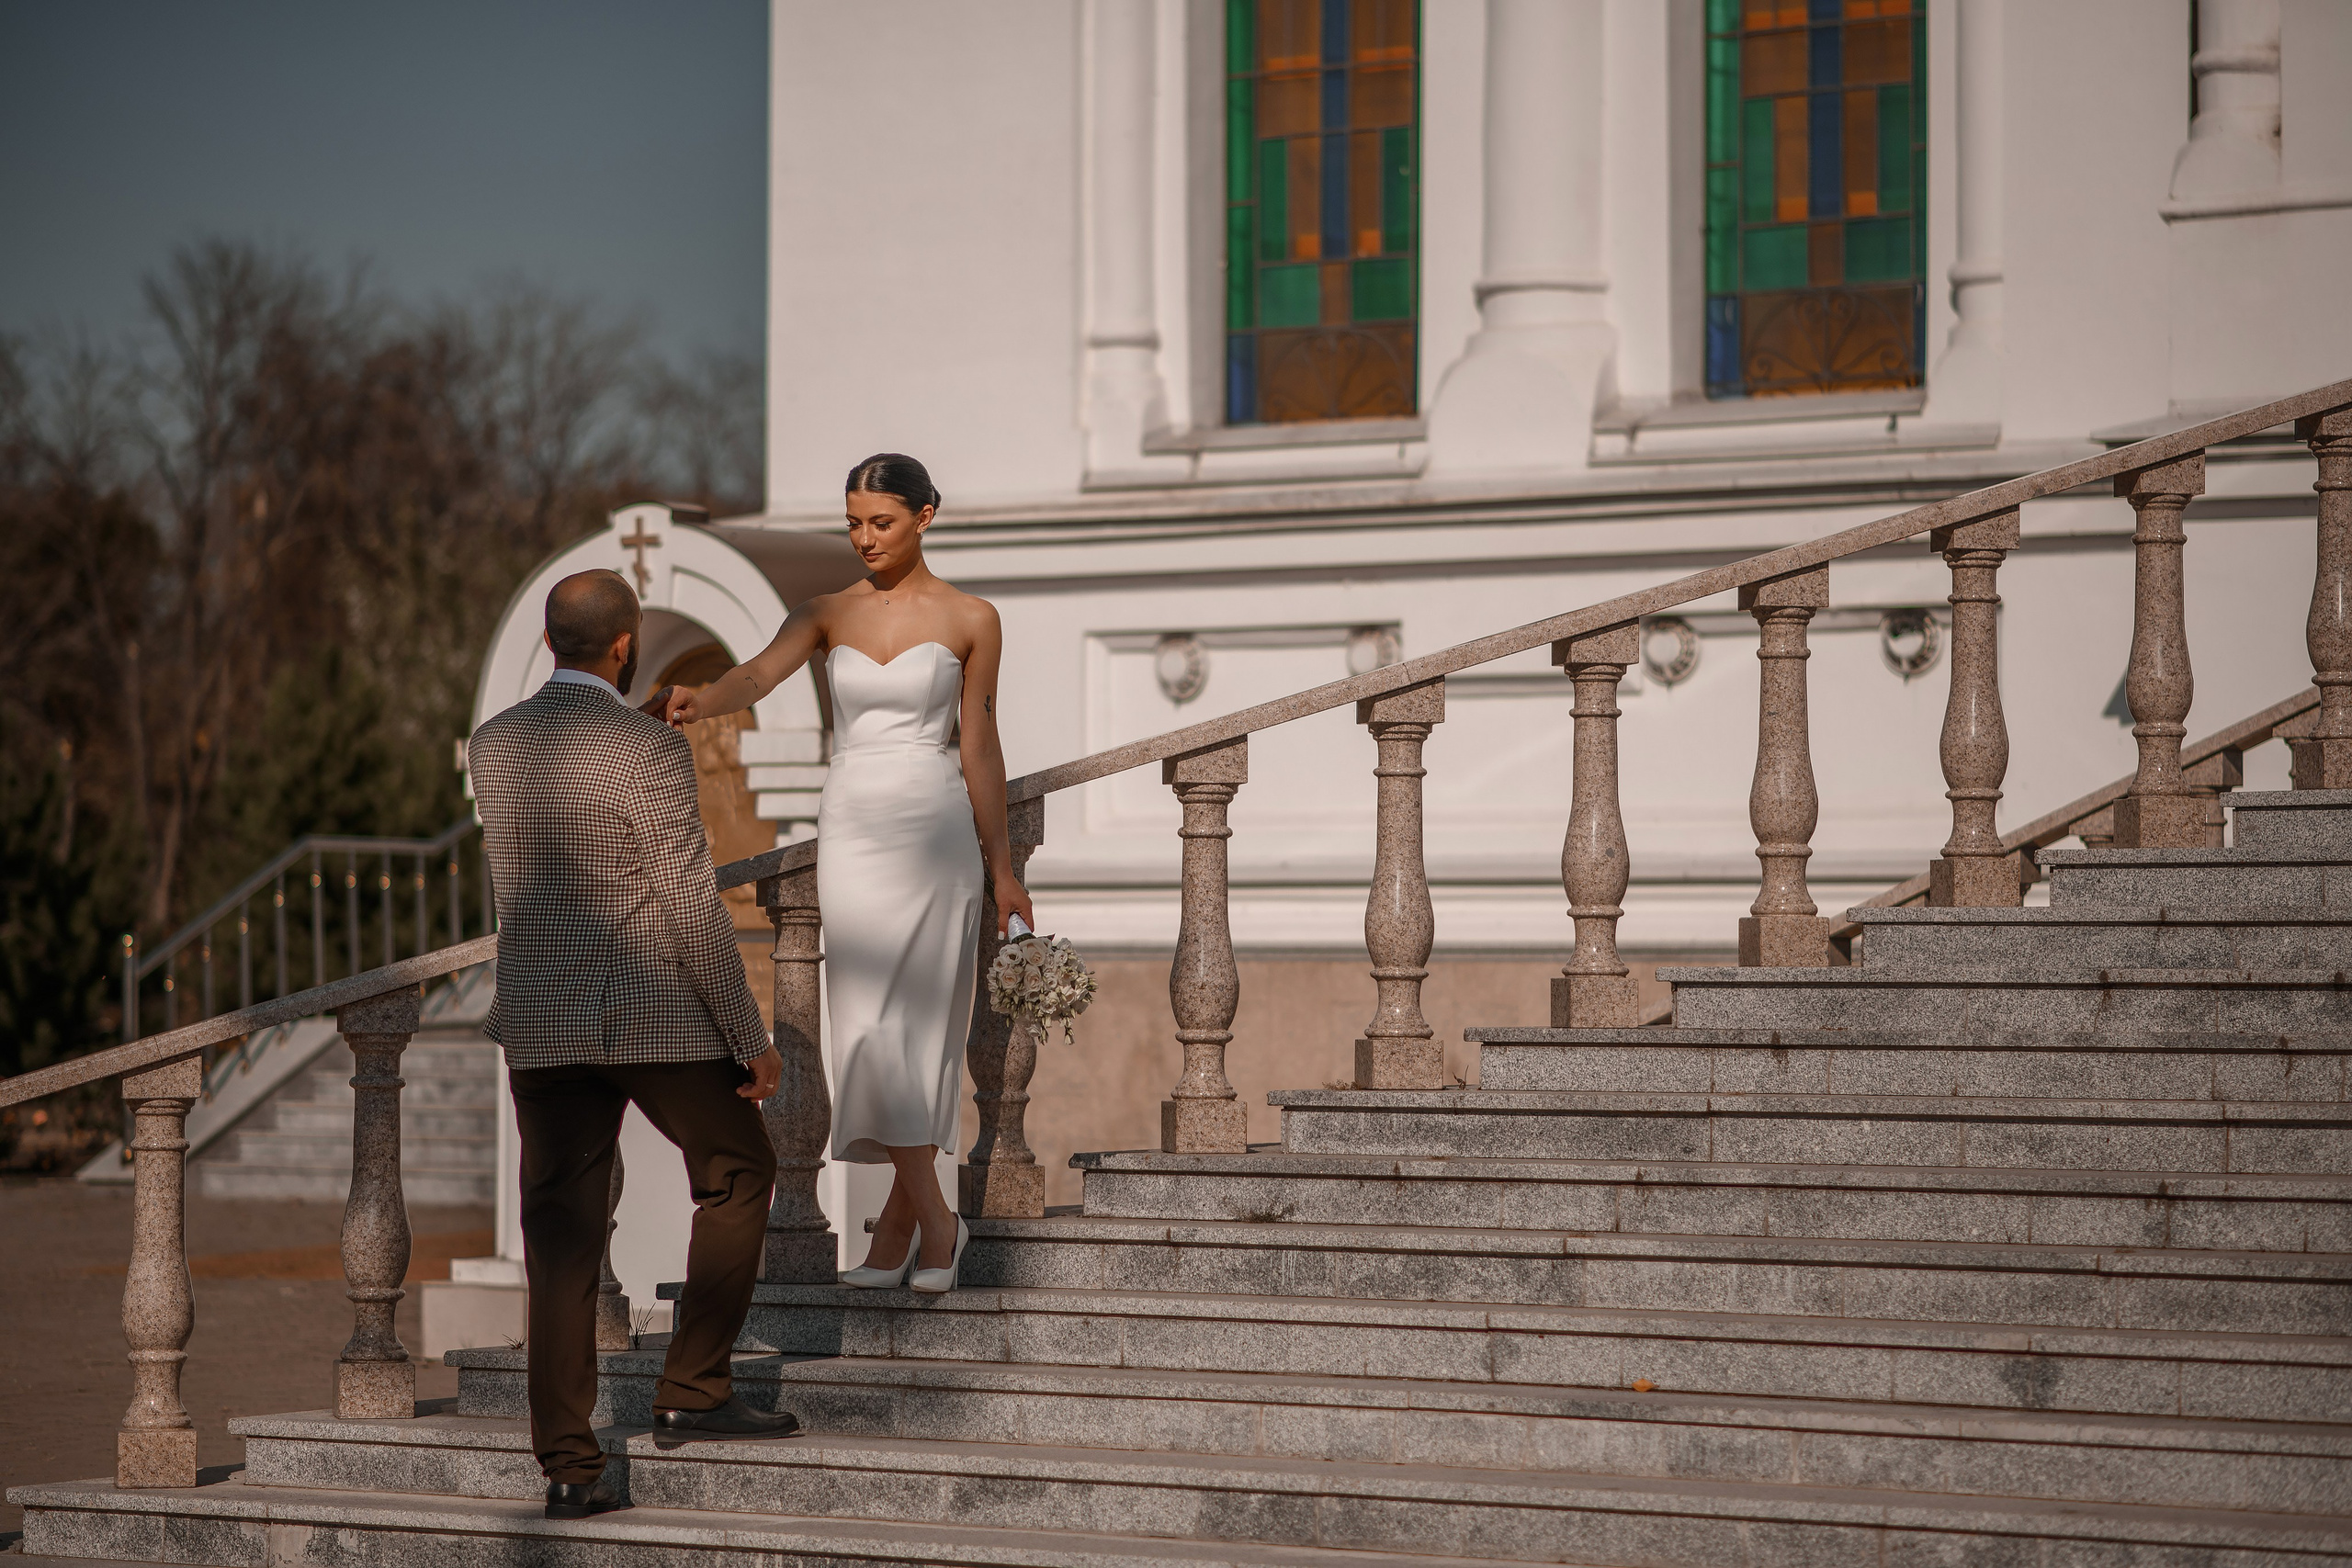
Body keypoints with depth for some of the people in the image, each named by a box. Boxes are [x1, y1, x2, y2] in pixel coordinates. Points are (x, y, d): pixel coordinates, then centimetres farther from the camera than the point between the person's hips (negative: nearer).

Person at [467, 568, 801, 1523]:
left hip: (541, 1027, 5)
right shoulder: (648, 749, -14)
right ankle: (693, 1388, 13)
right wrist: (750, 1038, -8)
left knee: (561, 1245, 6)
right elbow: (693, 911, -16)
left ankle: (568, 1468, 2)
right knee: (739, 1175, 18)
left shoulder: (490, 747, 5)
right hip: (659, 1017, -5)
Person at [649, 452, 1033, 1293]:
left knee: (914, 1025, -4)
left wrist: (1002, 866, 7)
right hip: (852, 830, 2)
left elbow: (978, 747, 5)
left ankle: (898, 1224, 4)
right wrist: (694, 702, -36)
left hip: (935, 830, -2)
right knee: (870, 1027, -4)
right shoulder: (827, 614, 5)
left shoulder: (969, 620, 2)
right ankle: (932, 1221, 3)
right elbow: (758, 673, -14)